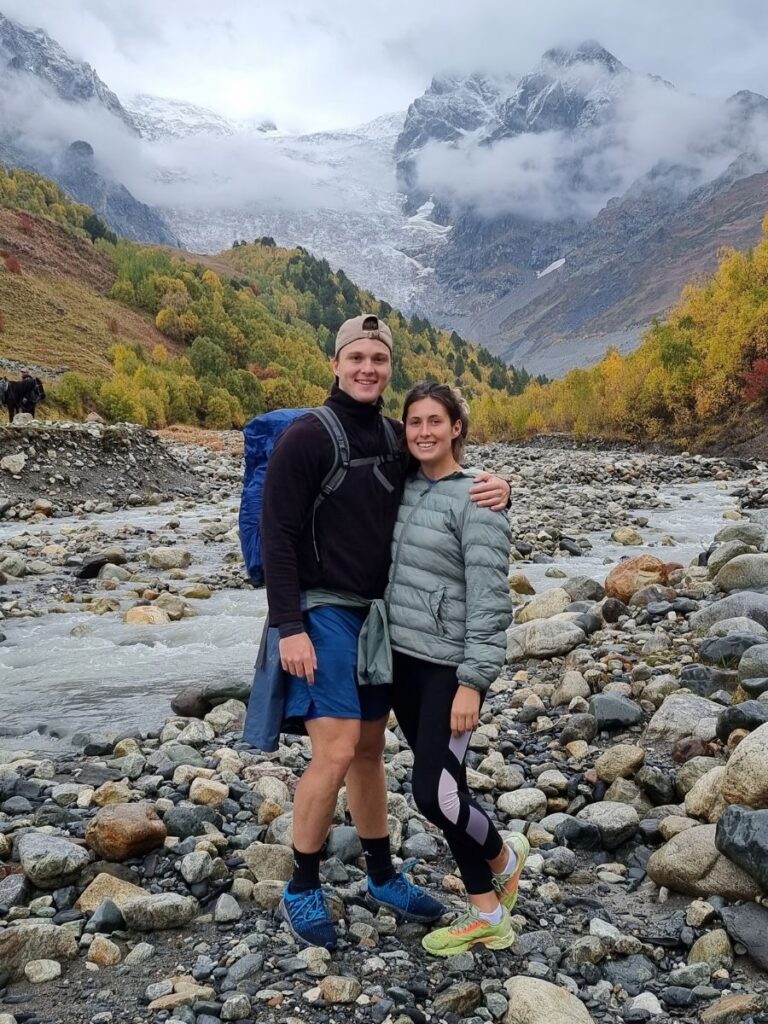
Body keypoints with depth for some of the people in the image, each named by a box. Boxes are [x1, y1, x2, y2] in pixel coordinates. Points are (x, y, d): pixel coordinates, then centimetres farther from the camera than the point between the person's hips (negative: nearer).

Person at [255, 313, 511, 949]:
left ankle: (383, 879, 29)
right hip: (325, 613, -6)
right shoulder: (306, 438, -11)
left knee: (370, 748, 15)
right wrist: (289, 627, -18)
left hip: (381, 613, 6)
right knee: (337, 750, -11)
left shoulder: (398, 438, 7)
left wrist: (496, 490, -7)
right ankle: (302, 891, 8)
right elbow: (278, 538, -13)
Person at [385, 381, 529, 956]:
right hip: (402, 660, 7)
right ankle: (487, 915, 27)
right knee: (442, 783, 11)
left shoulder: (475, 500, -12)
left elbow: (489, 599, -15)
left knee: (433, 791, -8)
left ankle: (504, 858, 24)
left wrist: (472, 682, -19)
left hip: (450, 667, -7)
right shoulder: (402, 488, 8)